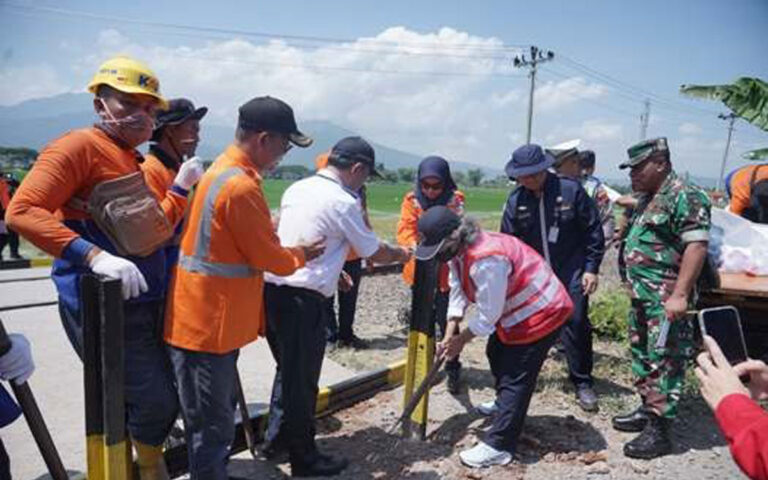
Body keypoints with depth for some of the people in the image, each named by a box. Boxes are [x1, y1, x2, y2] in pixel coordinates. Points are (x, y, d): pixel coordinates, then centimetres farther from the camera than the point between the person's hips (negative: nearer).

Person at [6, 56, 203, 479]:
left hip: (145, 303, 9)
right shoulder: (79, 146, -12)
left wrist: (182, 186, 9)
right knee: (154, 403, -2)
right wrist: (94, 256, -31)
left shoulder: (133, 159, 13)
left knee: (163, 398, 19)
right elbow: (22, 212, -22)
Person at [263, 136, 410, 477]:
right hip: (303, 299, -8)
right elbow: (375, 253, -2)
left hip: (272, 288, 8)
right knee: (302, 380, 6)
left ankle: (276, 440, 38)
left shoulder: (296, 189, 10)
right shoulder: (343, 202, -12)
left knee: (287, 369, 24)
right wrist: (401, 254, 17)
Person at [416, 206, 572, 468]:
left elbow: (488, 314, -28)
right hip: (516, 311, 11)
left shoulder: (486, 259, -37)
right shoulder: (458, 250, -4)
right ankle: (505, 406, 50)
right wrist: (450, 335, -5)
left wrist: (460, 340, -14)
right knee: (497, 355, 26)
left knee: (515, 378, -6)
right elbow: (458, 293, 1)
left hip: (541, 313, -11)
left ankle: (498, 446, 3)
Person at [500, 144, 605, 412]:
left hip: (571, 273, -2)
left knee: (576, 326, 1)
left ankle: (583, 383, 19)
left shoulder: (571, 190, -10)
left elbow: (593, 231, -3)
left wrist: (591, 268, -5)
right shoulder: (516, 200, -3)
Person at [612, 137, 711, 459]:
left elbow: (696, 246, -21)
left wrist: (680, 295, -25)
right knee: (642, 354, 18)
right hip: (641, 296, 10)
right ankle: (647, 409, 32)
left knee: (664, 361, -4)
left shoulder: (684, 197, -14)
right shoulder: (647, 199, 16)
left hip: (666, 300, -10)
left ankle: (658, 430, 4)